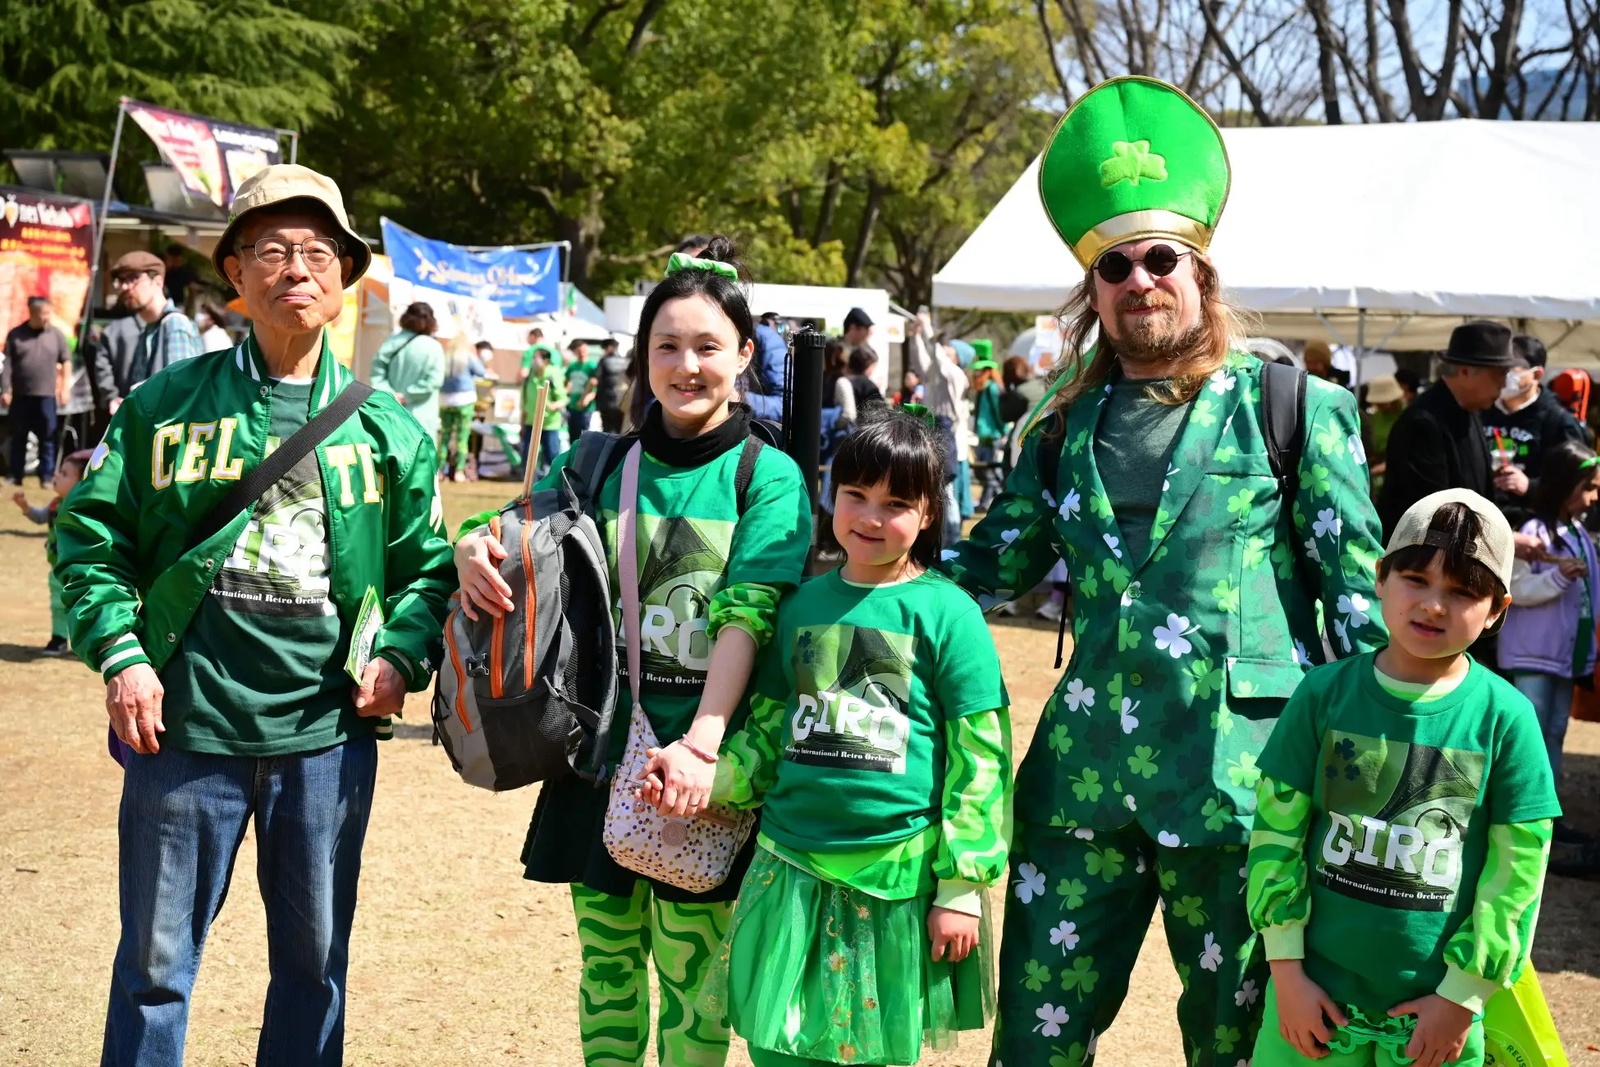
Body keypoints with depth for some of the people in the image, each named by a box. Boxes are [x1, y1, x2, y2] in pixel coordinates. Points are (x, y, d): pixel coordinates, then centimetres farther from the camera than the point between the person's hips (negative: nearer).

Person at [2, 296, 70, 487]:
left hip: (46, 395, 0)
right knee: (18, 437, 8)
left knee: (47, 438, 2)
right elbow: (7, 364, 1)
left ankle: (47, 476, 7)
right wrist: (5, 390, -5)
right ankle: (15, 476, 15)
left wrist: (64, 388, 3)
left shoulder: (56, 334, 2)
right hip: (21, 395, 0)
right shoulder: (15, 334, 1)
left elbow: (66, 361, 8)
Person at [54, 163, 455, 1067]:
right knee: (157, 958, 10)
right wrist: (120, 653, -10)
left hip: (329, 733, 1)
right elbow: (91, 536, 2)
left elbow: (432, 564, 8)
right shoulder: (166, 405, 2)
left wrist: (402, 656, -7)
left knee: (315, 958, 14)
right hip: (184, 722, -1)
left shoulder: (390, 428, 5)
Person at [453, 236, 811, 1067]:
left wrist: (702, 745, -26)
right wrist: (472, 546, -14)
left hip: (701, 768, -3)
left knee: (693, 971, 6)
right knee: (605, 961, 13)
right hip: (602, 751, 3)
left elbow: (748, 615, -14)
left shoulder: (768, 478, -3)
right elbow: (514, 529, 11)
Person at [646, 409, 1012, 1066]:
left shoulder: (946, 613, -6)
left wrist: (962, 888, -8)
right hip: (792, 873, 4)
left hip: (900, 881, -4)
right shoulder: (803, 606, 8)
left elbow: (980, 761, -7)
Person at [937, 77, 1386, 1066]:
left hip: (1236, 772, -3)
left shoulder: (1294, 409, 0)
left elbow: (1360, 593, 0)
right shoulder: (1069, 428, 12)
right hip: (1083, 768, 4)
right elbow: (993, 562, 15)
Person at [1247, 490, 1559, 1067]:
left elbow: (1516, 870, -4)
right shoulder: (1325, 694, -6)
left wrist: (1464, 997, -4)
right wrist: (1286, 971, -3)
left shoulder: (1505, 718, -8)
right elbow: (1276, 832, -2)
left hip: (1436, 1006, 0)